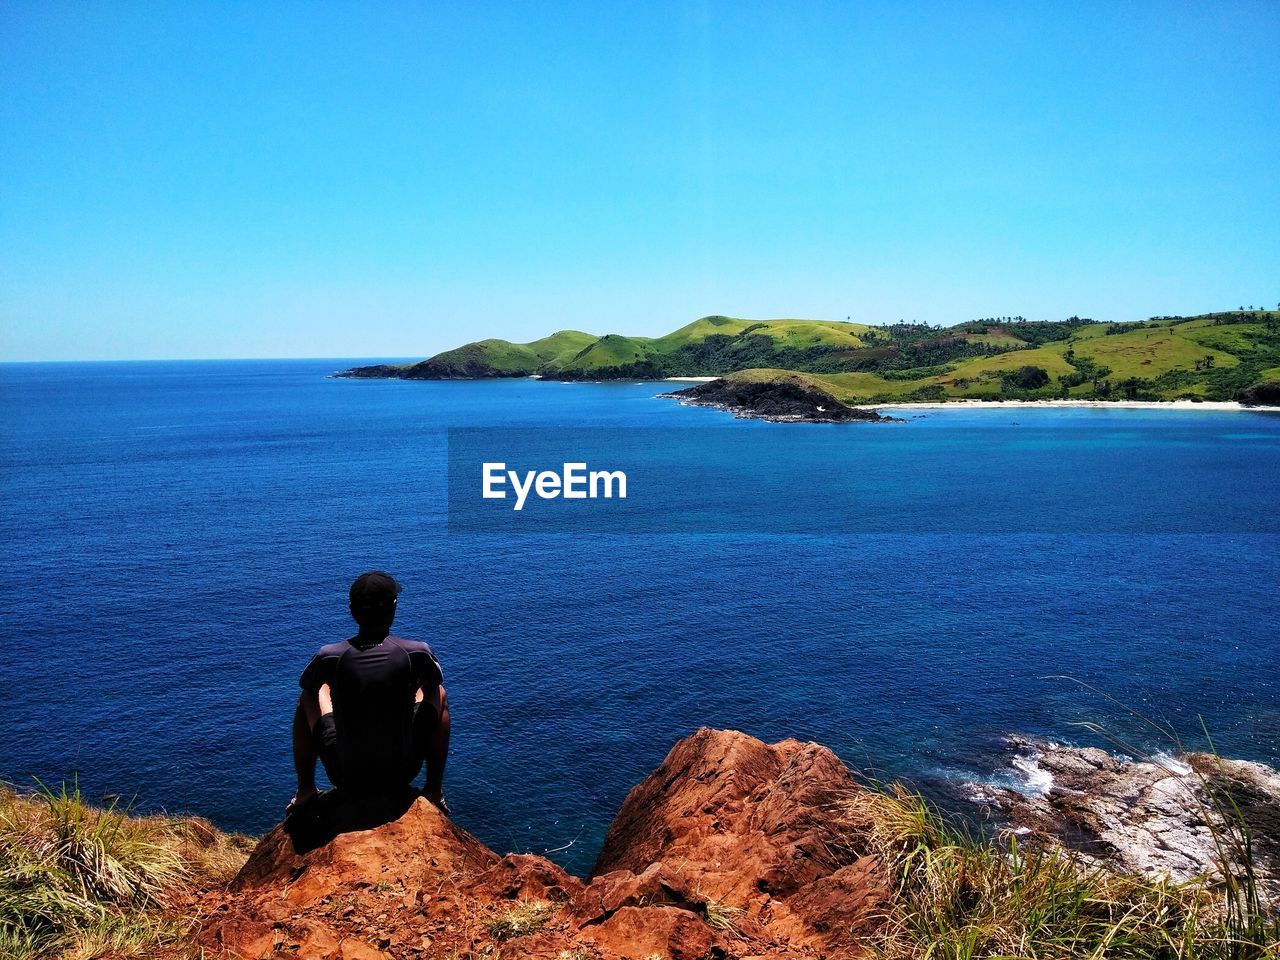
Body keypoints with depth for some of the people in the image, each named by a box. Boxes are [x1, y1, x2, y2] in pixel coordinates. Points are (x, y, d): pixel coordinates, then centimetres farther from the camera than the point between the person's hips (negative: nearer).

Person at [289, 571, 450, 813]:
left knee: (307, 699, 24)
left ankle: (305, 790, 34)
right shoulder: (417, 653, -16)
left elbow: (307, 688, 9)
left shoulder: (329, 657, -15)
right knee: (439, 695, 24)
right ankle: (435, 790, 29)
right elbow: (433, 692, 7)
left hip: (346, 780, 1)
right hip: (402, 775, 0)